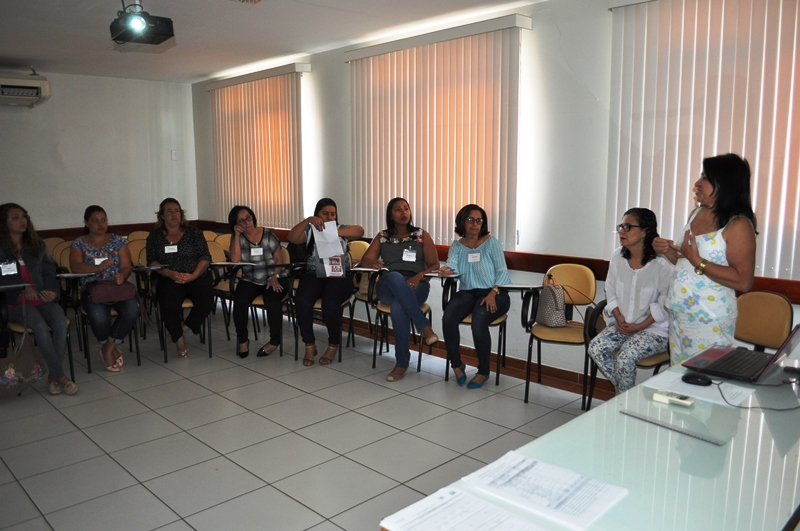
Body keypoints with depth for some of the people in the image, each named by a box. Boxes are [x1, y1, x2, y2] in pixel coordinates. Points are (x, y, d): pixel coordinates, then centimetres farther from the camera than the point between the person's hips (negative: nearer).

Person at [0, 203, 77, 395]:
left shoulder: (37, 245, 19)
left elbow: (49, 271, 15)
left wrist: (53, 291, -4)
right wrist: (24, 288, -17)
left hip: (42, 298, 3)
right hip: (16, 301, -3)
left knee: (61, 324, -27)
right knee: (40, 327, -32)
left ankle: (53, 376, -18)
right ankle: (61, 376, -23)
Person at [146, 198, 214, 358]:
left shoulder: (193, 232, 11)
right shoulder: (155, 235, 13)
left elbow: (205, 257, 3)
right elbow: (152, 261, 4)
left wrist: (193, 275, -15)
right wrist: (170, 273, -15)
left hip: (196, 277, 0)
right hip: (169, 279, 0)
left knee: (206, 303, -30)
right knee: (169, 306, -31)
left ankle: (184, 328, -2)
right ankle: (179, 339, -5)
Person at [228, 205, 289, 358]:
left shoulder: (268, 234, 0)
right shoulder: (237, 238, 5)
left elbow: (279, 260, -2)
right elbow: (235, 259, -13)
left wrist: (274, 278, -18)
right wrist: (237, 235, -12)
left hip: (273, 278, -2)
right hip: (250, 281, 2)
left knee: (272, 301, -33)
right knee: (240, 301, -29)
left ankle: (275, 340, -15)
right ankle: (242, 339, -7)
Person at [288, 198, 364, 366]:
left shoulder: (341, 229, 10)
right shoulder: (310, 231, 13)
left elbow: (360, 231, -11)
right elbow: (292, 238, -7)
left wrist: (335, 232, -25)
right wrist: (308, 220, -20)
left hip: (339, 276, -1)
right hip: (313, 275, 2)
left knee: (330, 304, -31)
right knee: (302, 301, -29)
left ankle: (333, 345, -7)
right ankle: (309, 345, -9)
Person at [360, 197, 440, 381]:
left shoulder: (422, 235, 14)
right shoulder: (382, 236, 19)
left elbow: (435, 265, 8)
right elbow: (365, 260, 9)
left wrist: (419, 276, -14)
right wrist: (374, 263, -18)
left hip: (416, 286, -1)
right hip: (388, 285, 1)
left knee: (398, 307, -39)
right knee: (395, 277, -40)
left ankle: (402, 362, -29)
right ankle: (425, 327, -41)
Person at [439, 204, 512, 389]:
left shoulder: (491, 242, 2)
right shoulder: (457, 245, 10)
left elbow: (502, 271, -3)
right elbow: (453, 267, -8)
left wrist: (493, 293, -19)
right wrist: (447, 271, -34)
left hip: (493, 293, -3)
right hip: (467, 292, 3)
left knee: (478, 323, -33)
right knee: (447, 319, -27)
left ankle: (484, 371, -9)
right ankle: (457, 364, -4)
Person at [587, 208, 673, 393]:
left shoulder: (662, 264, -18)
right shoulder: (617, 256, -1)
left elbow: (664, 303, -13)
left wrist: (641, 326, -16)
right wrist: (619, 318, -7)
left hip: (654, 329, -5)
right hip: (622, 324, 6)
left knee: (625, 356, -28)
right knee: (595, 348, -17)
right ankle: (624, 392, 3)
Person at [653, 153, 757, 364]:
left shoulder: (738, 225, -15)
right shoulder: (696, 214, 9)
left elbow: (743, 281, -21)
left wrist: (697, 261, -22)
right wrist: (668, 252, 1)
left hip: (709, 320, -7)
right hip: (678, 314, 8)